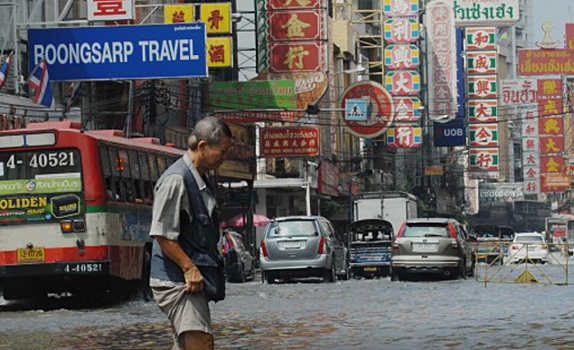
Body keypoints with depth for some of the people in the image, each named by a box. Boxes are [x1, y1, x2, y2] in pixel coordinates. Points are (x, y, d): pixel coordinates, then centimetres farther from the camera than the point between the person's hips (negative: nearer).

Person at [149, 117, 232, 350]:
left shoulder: (202, 180, 15)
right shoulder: (176, 180, -16)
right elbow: (161, 234, -18)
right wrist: (189, 268, -19)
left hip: (194, 279, 10)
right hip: (176, 279, -10)